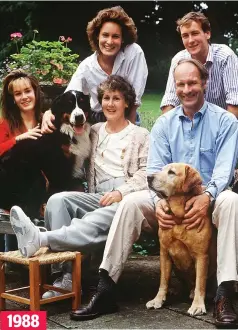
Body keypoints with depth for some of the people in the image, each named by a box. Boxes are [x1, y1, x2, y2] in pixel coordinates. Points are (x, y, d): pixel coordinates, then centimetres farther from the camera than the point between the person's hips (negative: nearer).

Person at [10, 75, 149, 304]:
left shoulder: (140, 135, 13)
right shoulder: (95, 132, 25)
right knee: (57, 200, -27)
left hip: (128, 199, -4)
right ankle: (69, 276, -34)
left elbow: (146, 174, 0)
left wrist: (121, 192, -15)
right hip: (98, 197, 4)